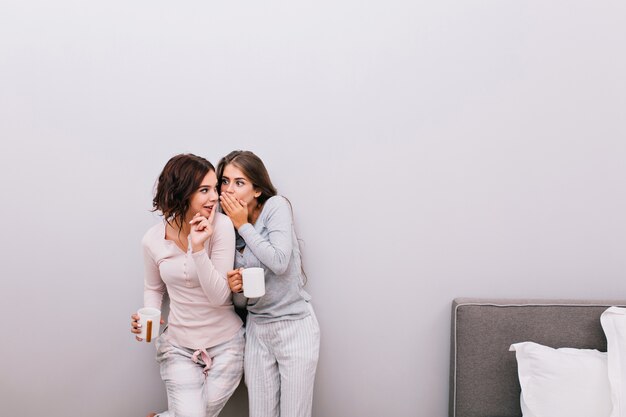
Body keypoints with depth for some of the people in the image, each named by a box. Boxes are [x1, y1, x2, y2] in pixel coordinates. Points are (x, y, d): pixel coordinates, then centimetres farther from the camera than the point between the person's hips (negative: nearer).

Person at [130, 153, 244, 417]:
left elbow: (219, 296, -20)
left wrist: (198, 248, -30)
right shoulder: (153, 239, -9)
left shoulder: (221, 226, -18)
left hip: (225, 343, -1)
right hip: (179, 345, 1)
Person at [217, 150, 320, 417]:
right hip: (256, 328, 5)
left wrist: (243, 226, -13)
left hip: (294, 326, -5)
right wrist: (235, 287, -13)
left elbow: (279, 262, -23)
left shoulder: (276, 206, -8)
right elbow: (241, 300, 11)